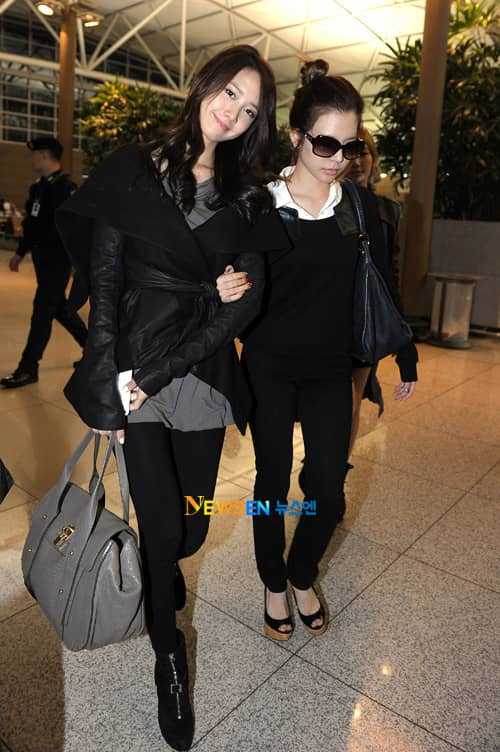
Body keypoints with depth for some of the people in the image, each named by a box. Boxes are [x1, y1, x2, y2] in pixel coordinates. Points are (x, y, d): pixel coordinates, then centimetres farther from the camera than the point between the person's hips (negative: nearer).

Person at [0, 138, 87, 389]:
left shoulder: (65, 188, -13)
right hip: (42, 258, 9)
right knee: (59, 308, 16)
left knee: (42, 311, -6)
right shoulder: (39, 187, 14)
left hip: (58, 260, -9)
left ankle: (28, 369, 0)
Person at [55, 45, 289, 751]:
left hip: (204, 375, 3)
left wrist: (156, 373, -12)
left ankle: (157, 577, 49)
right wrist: (109, 385, -10)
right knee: (162, 522, -2)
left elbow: (247, 300, -3)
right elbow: (103, 283, -3)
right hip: (132, 368, -2)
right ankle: (168, 653, 28)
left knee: (192, 525, 10)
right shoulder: (134, 170, 0)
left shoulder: (244, 197, 6)